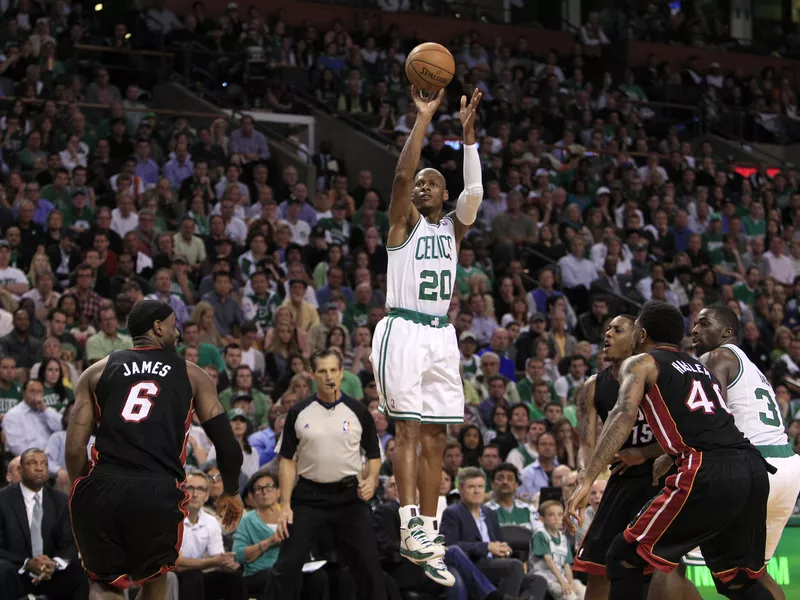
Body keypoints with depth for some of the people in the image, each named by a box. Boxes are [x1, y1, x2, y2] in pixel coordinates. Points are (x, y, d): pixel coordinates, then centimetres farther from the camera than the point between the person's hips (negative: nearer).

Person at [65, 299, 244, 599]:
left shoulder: (97, 372, 16)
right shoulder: (191, 375, 14)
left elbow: (75, 448, 8)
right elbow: (227, 444, 11)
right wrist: (231, 492, 28)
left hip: (101, 487, 1)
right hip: (159, 492, -1)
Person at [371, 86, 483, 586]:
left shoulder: (453, 227, 15)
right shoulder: (405, 222, 4)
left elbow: (474, 192, -3)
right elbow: (401, 175, -13)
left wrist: (468, 132, -12)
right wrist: (424, 117, -15)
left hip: (442, 336, 5)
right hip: (404, 331, -5)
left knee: (436, 439, 3)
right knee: (409, 430, -13)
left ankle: (428, 535, 5)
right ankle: (410, 527, -18)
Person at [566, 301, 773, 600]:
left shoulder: (641, 362, 10)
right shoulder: (699, 366, 30)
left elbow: (625, 414, -9)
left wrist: (586, 480, -17)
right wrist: (658, 464, 56)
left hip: (710, 474, -7)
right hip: (754, 469, 7)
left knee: (624, 558, 7)